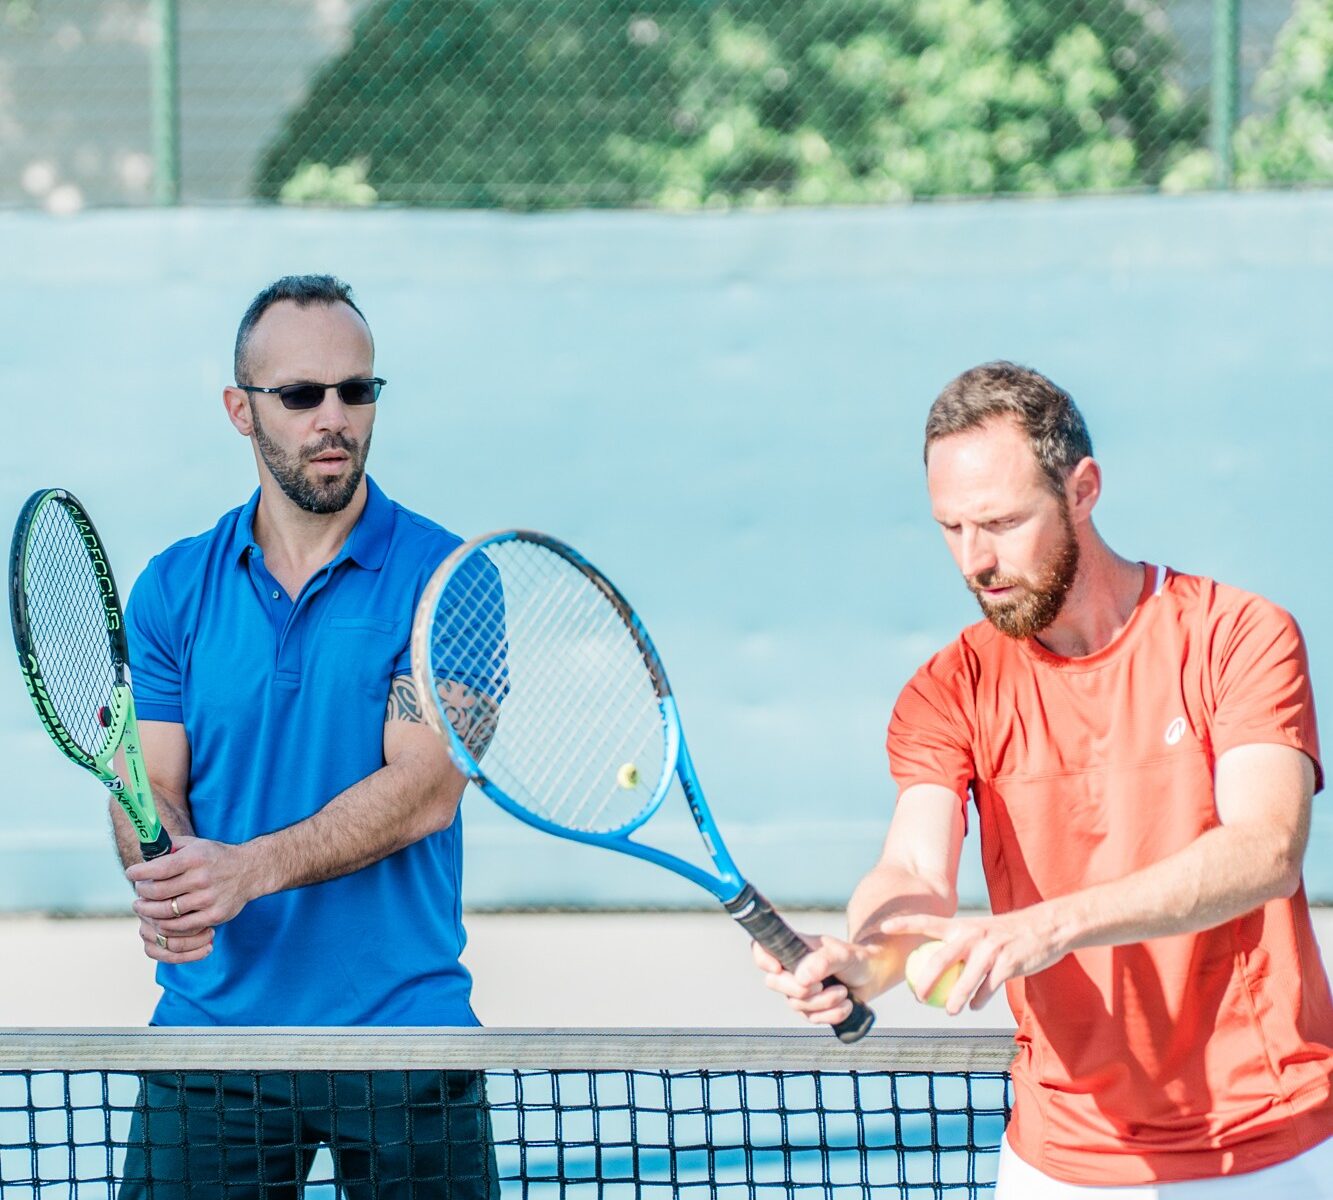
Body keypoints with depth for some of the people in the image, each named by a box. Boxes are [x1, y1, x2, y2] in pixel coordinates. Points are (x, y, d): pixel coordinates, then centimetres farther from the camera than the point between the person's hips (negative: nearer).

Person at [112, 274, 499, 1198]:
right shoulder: (172, 591, 6)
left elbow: (424, 790, -13)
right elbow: (151, 787, 2)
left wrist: (248, 869, -26)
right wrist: (165, 887, -21)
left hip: (404, 1034, -2)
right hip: (211, 1023, 2)